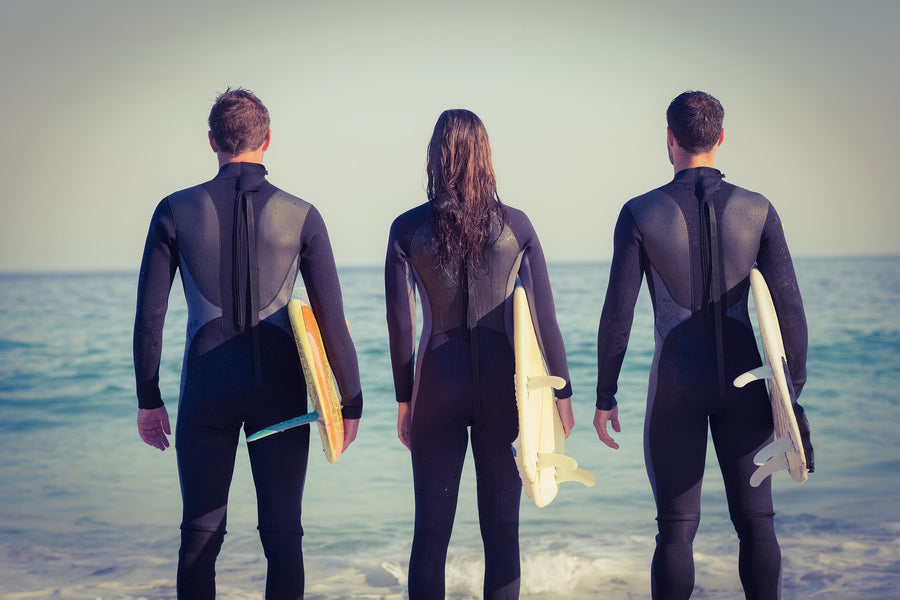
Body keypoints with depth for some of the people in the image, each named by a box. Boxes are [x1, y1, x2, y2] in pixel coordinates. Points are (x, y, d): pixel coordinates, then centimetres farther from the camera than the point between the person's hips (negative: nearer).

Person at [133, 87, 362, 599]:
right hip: (280, 390, 0)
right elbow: (332, 319, -3)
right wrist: (351, 401, 5)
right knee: (282, 534, 7)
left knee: (201, 534, 10)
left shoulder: (176, 211, 0)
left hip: (206, 390, 1)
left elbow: (149, 315, 0)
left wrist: (149, 399, 9)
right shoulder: (301, 216, -2)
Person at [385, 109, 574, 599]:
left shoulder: (408, 229, -2)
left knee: (430, 531, 6)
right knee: (501, 530, 7)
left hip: (437, 383, 0)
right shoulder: (515, 225, -1)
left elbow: (400, 322, -1)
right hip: (501, 384, 0)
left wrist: (404, 398, 8)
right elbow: (544, 315, 1)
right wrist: (561, 391, 8)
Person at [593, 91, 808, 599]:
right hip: (742, 381, 1)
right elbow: (789, 306, -3)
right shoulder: (758, 210, -1)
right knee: (755, 521, 9)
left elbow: (618, 313, -7)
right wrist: (793, 390, 6)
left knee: (677, 528, 4)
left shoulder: (641, 213, -6)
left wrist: (605, 396, 2)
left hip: (676, 385, -1)